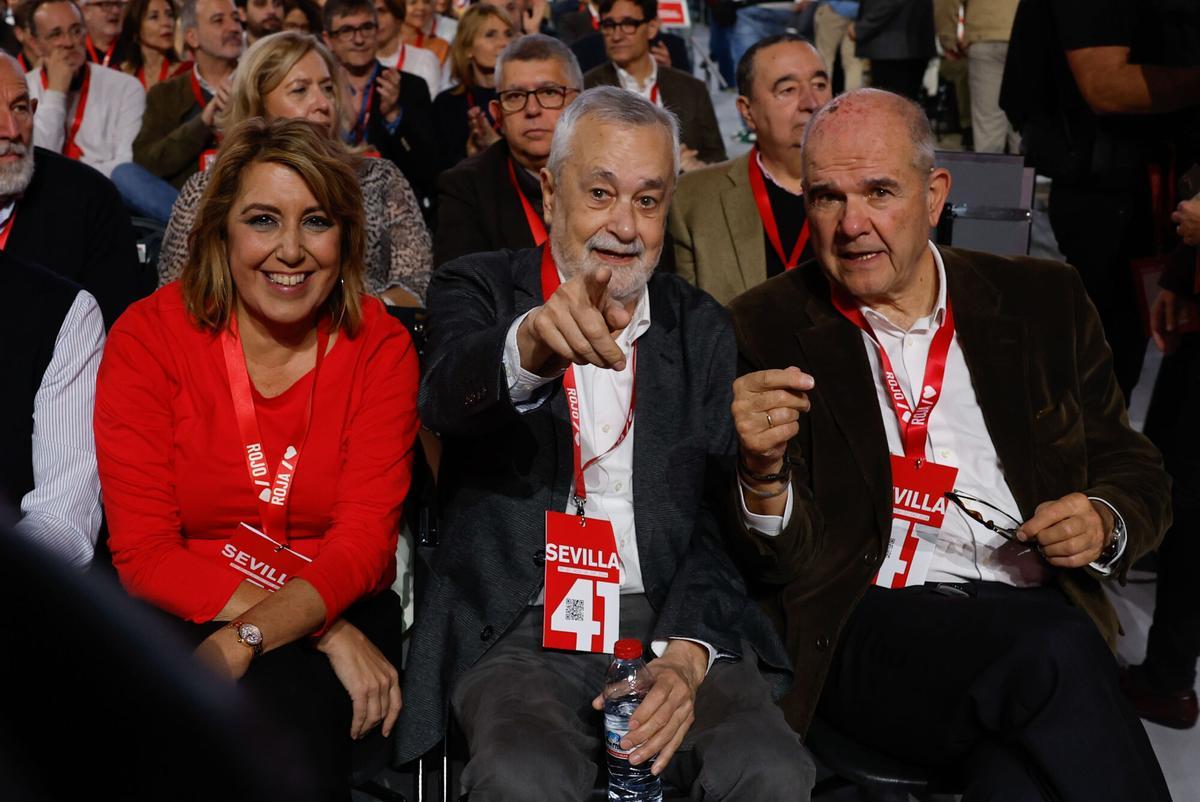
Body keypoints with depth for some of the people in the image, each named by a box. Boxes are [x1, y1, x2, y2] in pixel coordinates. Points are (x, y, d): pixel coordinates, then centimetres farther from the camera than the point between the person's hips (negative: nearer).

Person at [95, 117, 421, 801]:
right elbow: (142, 552, -10)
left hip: (340, 611, 1)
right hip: (183, 616, 0)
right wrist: (327, 633, -20)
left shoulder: (381, 345, -1)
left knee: (287, 711, -32)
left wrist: (247, 638, -27)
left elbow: (365, 539, -9)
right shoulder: (148, 335, -5)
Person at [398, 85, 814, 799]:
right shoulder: (482, 290, 6)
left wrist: (687, 655, -13)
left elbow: (721, 517, 6)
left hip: (673, 624, 3)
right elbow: (445, 398, -18)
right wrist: (531, 344, -42)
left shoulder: (702, 327, 13)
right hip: (522, 626, -2)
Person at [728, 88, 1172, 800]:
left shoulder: (1044, 302, 13)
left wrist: (1105, 525, -4)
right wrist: (764, 470, -22)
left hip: (1039, 610, 2)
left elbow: (1137, 474, 19)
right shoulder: (767, 329, 4)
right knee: (1052, 650, -31)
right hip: (865, 629, -1)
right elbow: (791, 559, 0)